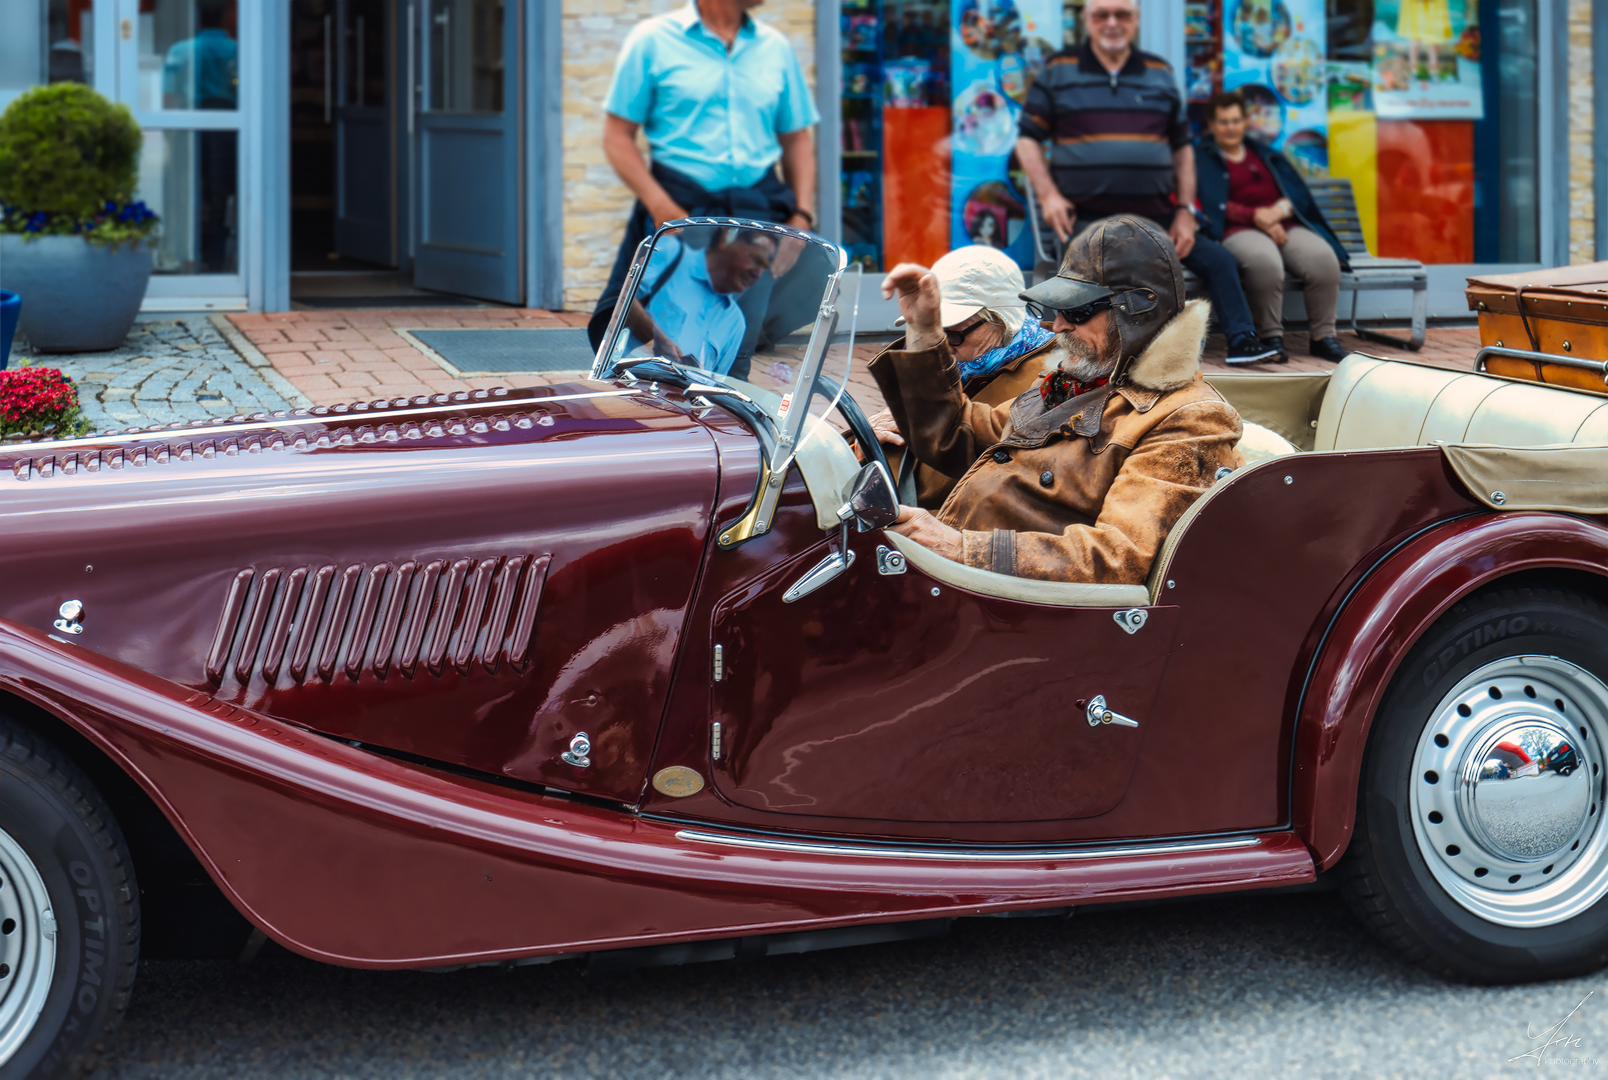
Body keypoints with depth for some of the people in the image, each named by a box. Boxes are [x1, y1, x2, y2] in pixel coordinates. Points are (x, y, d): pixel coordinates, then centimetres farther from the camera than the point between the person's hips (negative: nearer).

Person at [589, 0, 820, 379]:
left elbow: (797, 140, 21)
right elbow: (617, 137, 1)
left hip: (757, 210, 3)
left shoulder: (776, 48, 16)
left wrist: (801, 217, 5)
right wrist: (663, 208, -13)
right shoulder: (653, 40, 4)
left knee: (736, 356, -2)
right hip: (682, 209, -3)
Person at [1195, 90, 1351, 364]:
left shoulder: (1265, 154, 27)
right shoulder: (1202, 159, 13)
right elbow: (1212, 206, -3)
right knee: (1264, 259, -40)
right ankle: (1271, 335, -27)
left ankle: (1324, 336, -19)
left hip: (1286, 226, 4)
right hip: (1239, 231, -4)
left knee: (1322, 256, -28)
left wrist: (1279, 210, -8)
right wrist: (1256, 215, -14)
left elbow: (1299, 194, 16)